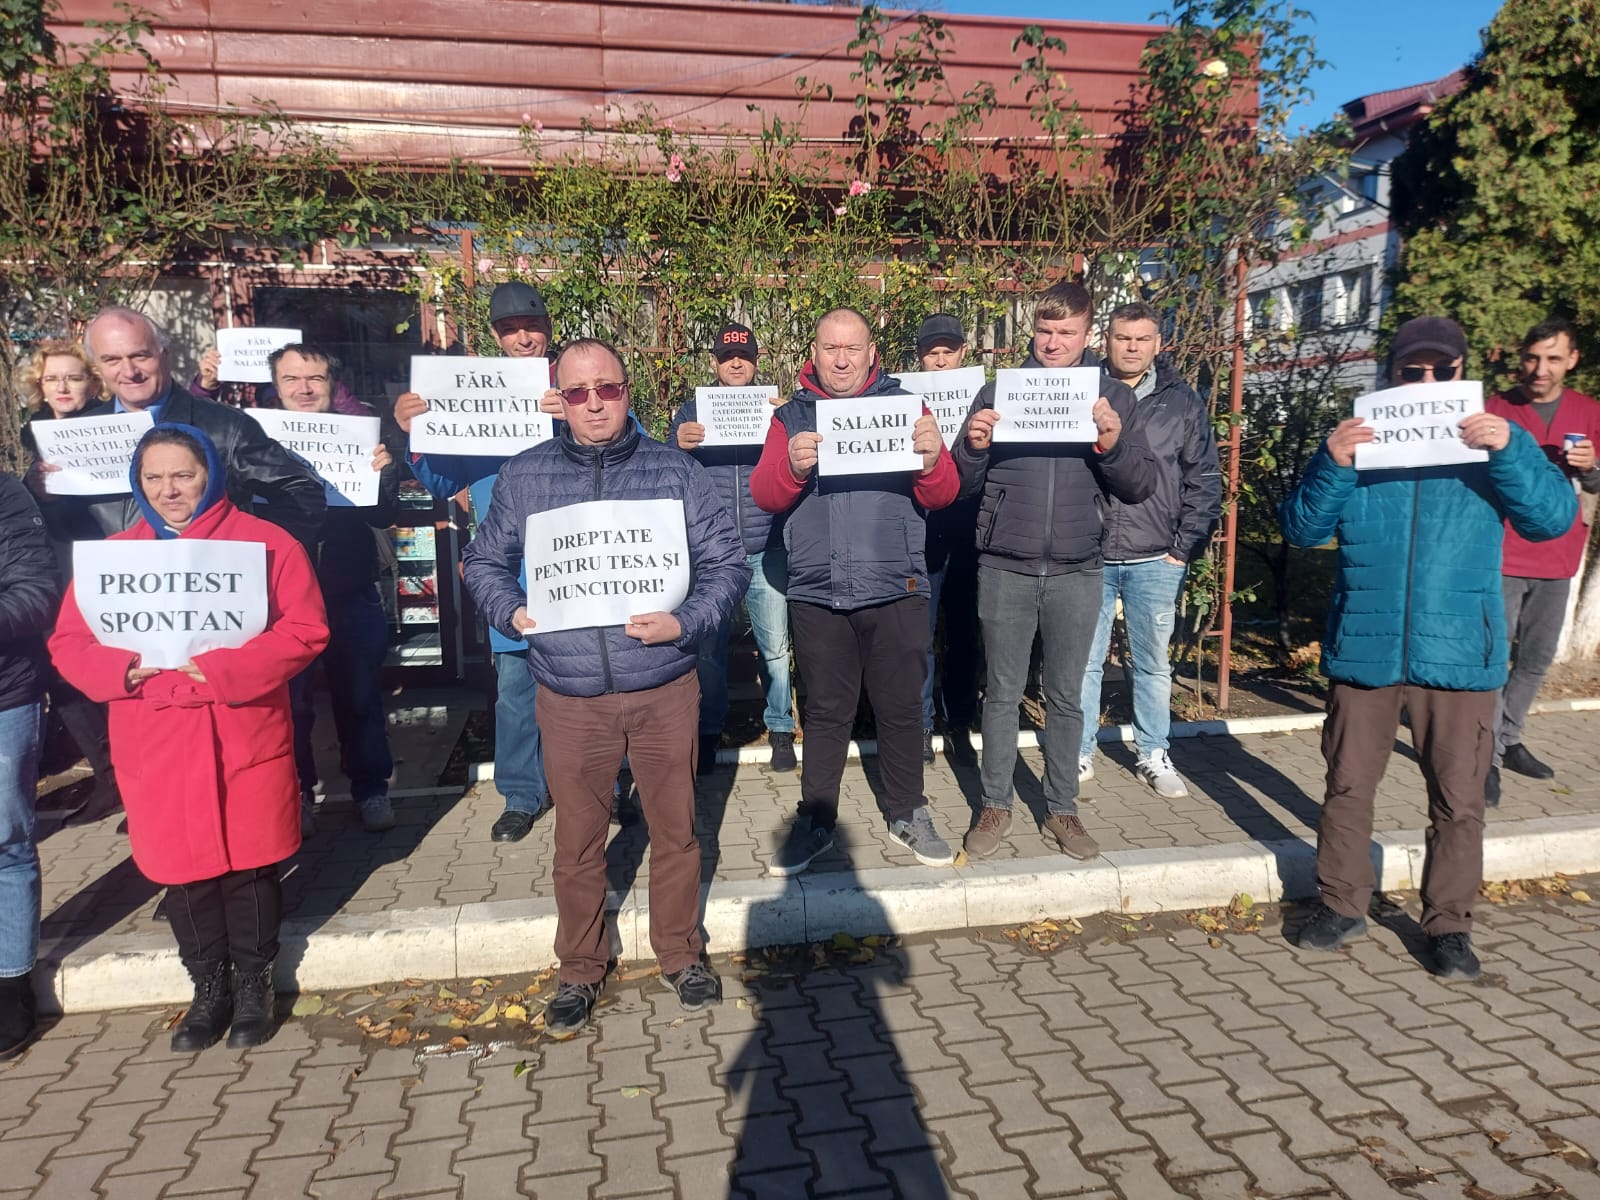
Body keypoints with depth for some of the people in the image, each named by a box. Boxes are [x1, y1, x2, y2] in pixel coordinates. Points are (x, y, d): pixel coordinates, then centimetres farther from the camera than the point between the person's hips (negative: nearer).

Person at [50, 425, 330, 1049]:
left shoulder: (267, 543, -3)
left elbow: (305, 631, -10)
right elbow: (68, 642, 7)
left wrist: (226, 669, -21)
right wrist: (124, 669, -14)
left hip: (245, 735, -2)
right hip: (155, 744, 3)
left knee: (250, 860, 8)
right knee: (181, 866, 10)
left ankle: (253, 982, 29)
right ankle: (209, 987, 30)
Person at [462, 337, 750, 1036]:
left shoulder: (676, 472, 0)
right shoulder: (523, 477, 3)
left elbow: (728, 564, -1)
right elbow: (483, 562, 11)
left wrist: (685, 622, -17)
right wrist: (511, 612, -9)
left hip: (664, 690, 0)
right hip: (569, 697, 1)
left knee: (675, 830, 13)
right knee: (577, 841, 13)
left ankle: (680, 954, 35)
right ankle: (580, 969, 33)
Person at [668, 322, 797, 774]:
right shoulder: (691, 411, 11)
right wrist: (680, 446, -15)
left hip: (767, 552, 0)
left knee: (776, 647, 2)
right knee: (708, 647, 5)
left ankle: (781, 729, 18)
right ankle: (707, 732, 20)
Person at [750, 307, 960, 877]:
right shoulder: (792, 416, 9)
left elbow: (941, 495, 0)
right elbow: (763, 494, -2)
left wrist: (933, 459, -22)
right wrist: (793, 467, -22)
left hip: (895, 589, 0)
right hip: (816, 593, 0)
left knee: (901, 707, 7)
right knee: (826, 711, 9)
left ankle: (908, 815, 24)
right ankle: (815, 821, 22)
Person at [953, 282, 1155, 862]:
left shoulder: (1113, 396, 6)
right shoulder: (998, 391, 4)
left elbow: (1139, 486, 2)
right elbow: (964, 484, 3)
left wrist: (1112, 444, -16)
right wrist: (974, 446, -17)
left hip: (1077, 572, 1)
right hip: (1005, 568, 0)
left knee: (1066, 697, 10)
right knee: (1002, 694, 7)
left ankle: (1062, 810, 23)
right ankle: (996, 806, 21)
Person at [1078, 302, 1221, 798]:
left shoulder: (1183, 402, 4)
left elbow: (1204, 481, 5)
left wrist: (1185, 548, -1)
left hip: (1155, 560, 1)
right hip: (1089, 556, 0)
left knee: (1153, 663, 11)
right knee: (1084, 661, 6)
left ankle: (1154, 755, 25)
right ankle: (1079, 753, 20)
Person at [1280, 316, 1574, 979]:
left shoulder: (1498, 441, 5)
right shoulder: (1355, 442, 5)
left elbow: (1552, 518, -6)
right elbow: (1301, 528, -2)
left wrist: (1507, 452, -20)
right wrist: (1332, 466, -18)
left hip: (1458, 654, 0)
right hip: (1363, 650, 0)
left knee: (1459, 799, 6)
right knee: (1348, 786, 10)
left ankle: (1448, 923, 23)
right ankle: (1340, 905, 25)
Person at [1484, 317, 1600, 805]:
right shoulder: (1496, 409, -3)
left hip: (1556, 558, 5)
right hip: (1502, 554, -5)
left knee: (1538, 657, 12)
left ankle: (1509, 740, 27)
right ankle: (1489, 758, -3)